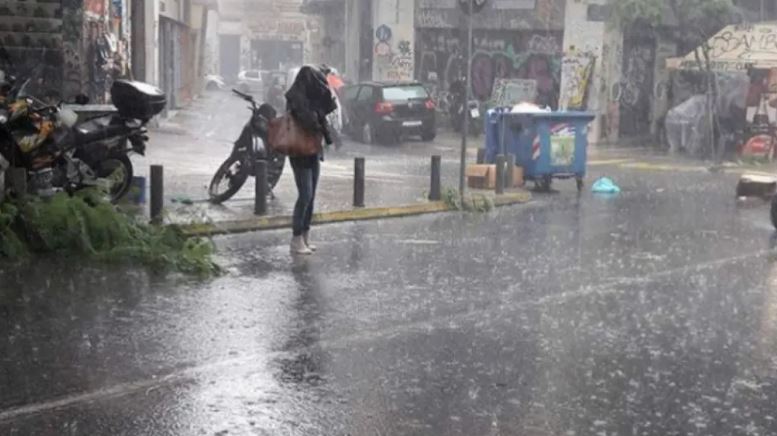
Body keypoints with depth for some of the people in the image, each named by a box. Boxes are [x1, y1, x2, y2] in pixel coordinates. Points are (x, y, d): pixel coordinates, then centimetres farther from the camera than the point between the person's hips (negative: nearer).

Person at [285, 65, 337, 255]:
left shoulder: (312, 99, 9)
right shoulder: (296, 99, -17)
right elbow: (310, 122, -28)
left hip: (313, 153, 9)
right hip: (301, 154, -9)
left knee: (310, 196, 10)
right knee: (305, 195, -10)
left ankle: (305, 237, 17)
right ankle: (296, 240, -4)